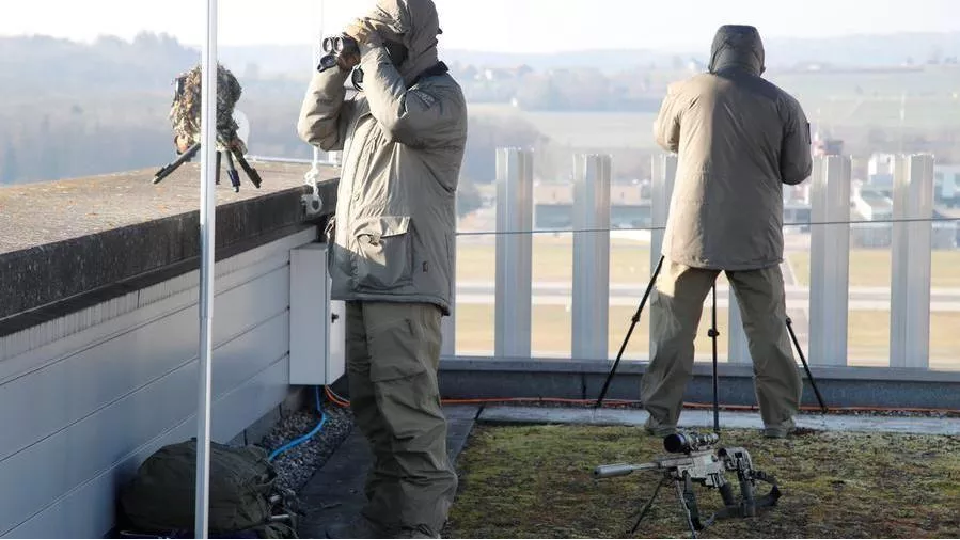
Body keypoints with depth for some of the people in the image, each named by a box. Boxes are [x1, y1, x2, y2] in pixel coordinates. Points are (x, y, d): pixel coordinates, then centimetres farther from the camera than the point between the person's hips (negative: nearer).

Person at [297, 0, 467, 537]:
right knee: (370, 403, 13)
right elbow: (316, 129, 21)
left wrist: (372, 53, -12)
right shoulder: (370, 95, 20)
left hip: (405, 278, -9)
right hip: (363, 273, 9)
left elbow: (403, 117, -25)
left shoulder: (442, 95, -5)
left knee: (408, 404, -11)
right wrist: (337, 68, 10)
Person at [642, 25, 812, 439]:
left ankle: (661, 416, 8)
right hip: (756, 239, 1)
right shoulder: (783, 104, 0)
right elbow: (797, 171, 5)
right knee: (768, 329, 10)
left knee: (674, 327, 8)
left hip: (692, 235, 0)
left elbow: (664, 139, 18)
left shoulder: (686, 92, 0)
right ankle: (779, 418, 13)